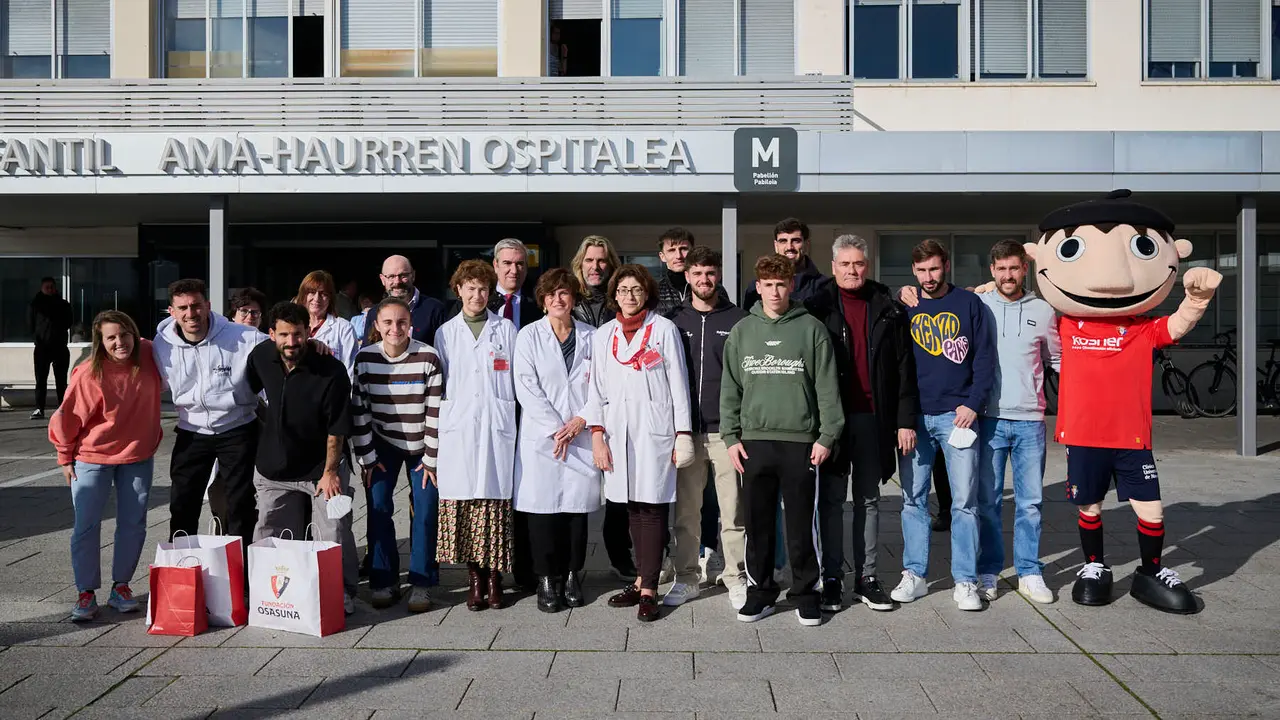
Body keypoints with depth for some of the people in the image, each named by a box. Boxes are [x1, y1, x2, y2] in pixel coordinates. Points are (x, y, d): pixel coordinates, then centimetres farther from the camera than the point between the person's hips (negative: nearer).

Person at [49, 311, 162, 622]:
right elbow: (68, 417, -9)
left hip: (139, 456, 3)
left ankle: (121, 586, 24)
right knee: (86, 526, 1)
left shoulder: (149, 354, -12)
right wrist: (65, 457, -2)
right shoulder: (88, 374, -21)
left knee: (133, 525, 9)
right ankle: (86, 593, 15)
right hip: (93, 457, -3)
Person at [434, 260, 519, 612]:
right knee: (461, 501, -3)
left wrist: (519, 424, 3)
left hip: (497, 427, -1)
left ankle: (495, 576, 8)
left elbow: (518, 380, 10)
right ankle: (475, 577, 9)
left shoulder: (506, 330, 11)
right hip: (458, 429, 1)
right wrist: (439, 428, 9)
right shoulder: (445, 333, 15)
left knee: (496, 500, -4)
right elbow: (439, 385, 16)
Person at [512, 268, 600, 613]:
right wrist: (555, 429, -10)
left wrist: (581, 419, -8)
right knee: (543, 507, -2)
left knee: (578, 506, 3)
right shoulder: (529, 336, 3)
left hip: (581, 435, 2)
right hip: (542, 436, -1)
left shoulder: (590, 336, 9)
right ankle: (547, 580, 10)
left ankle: (572, 576, 16)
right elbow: (526, 387, -4)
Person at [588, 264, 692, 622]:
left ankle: (648, 590, -1)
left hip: (654, 429, -3)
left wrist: (682, 433, -4)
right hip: (618, 430, 3)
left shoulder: (664, 329, 3)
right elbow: (597, 387, 11)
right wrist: (597, 435, 2)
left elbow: (678, 382, 1)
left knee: (651, 506, -5)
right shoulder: (604, 335, 13)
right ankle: (642, 580, 17)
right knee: (633, 507, 6)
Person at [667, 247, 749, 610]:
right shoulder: (676, 321, 11)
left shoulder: (738, 319, 4)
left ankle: (737, 580, 14)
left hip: (726, 430, -2)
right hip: (685, 430, 2)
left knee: (732, 512, 2)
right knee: (685, 513, 6)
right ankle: (686, 579, 18)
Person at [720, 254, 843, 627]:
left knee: (802, 523, 4)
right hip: (754, 442, 2)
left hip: (801, 442, -2)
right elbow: (730, 388, 9)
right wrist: (731, 436, 3)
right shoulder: (741, 331, 8)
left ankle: (806, 592, 19)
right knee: (758, 523, 9)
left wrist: (827, 436, -6)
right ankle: (760, 591, 22)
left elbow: (827, 387, 0)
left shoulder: (811, 329, 1)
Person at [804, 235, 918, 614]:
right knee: (831, 499, 4)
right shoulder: (818, 308, 2)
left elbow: (904, 367, 5)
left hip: (874, 418, 2)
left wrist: (906, 420, -1)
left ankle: (866, 578, 19)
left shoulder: (888, 310, 6)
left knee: (869, 500, 10)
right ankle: (832, 579, 13)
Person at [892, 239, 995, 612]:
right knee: (913, 499, 6)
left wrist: (973, 404, -10)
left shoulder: (969, 304, 4)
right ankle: (914, 575, 16)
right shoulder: (905, 306, 9)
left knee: (965, 501, 1)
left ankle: (965, 581, 9)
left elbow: (984, 357, 1)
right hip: (915, 417, 2)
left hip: (956, 415, -2)